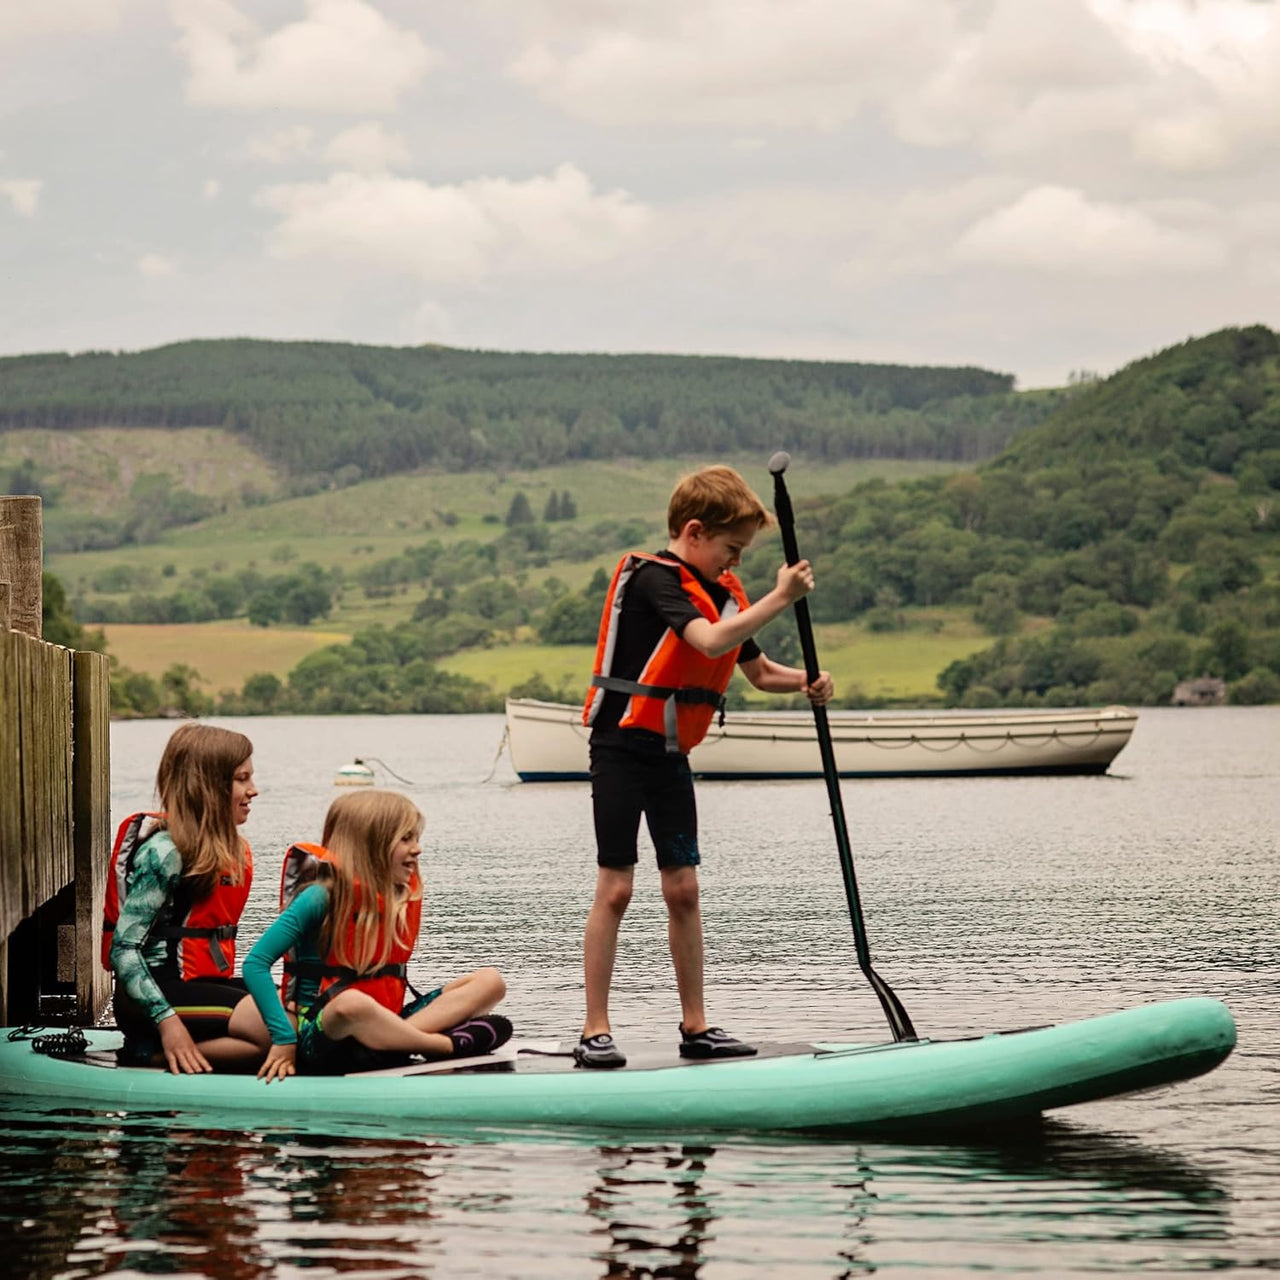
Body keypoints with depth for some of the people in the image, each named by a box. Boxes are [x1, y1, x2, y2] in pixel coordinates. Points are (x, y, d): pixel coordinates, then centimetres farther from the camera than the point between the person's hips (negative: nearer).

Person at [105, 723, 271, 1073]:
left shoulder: (232, 850, 14)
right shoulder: (165, 851, -13)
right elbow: (123, 947, -18)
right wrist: (167, 1021, -25)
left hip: (207, 984, 9)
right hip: (163, 990, -9)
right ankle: (147, 1054, -17)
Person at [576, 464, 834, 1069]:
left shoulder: (721, 591, 10)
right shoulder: (653, 578, -17)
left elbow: (758, 671, 15)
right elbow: (711, 641, -32)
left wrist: (804, 681, -5)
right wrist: (779, 597, -29)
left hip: (670, 755, 8)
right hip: (623, 747, -8)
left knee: (682, 889, 7)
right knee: (615, 888, -6)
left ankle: (696, 1028, 13)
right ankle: (595, 1031, -2)